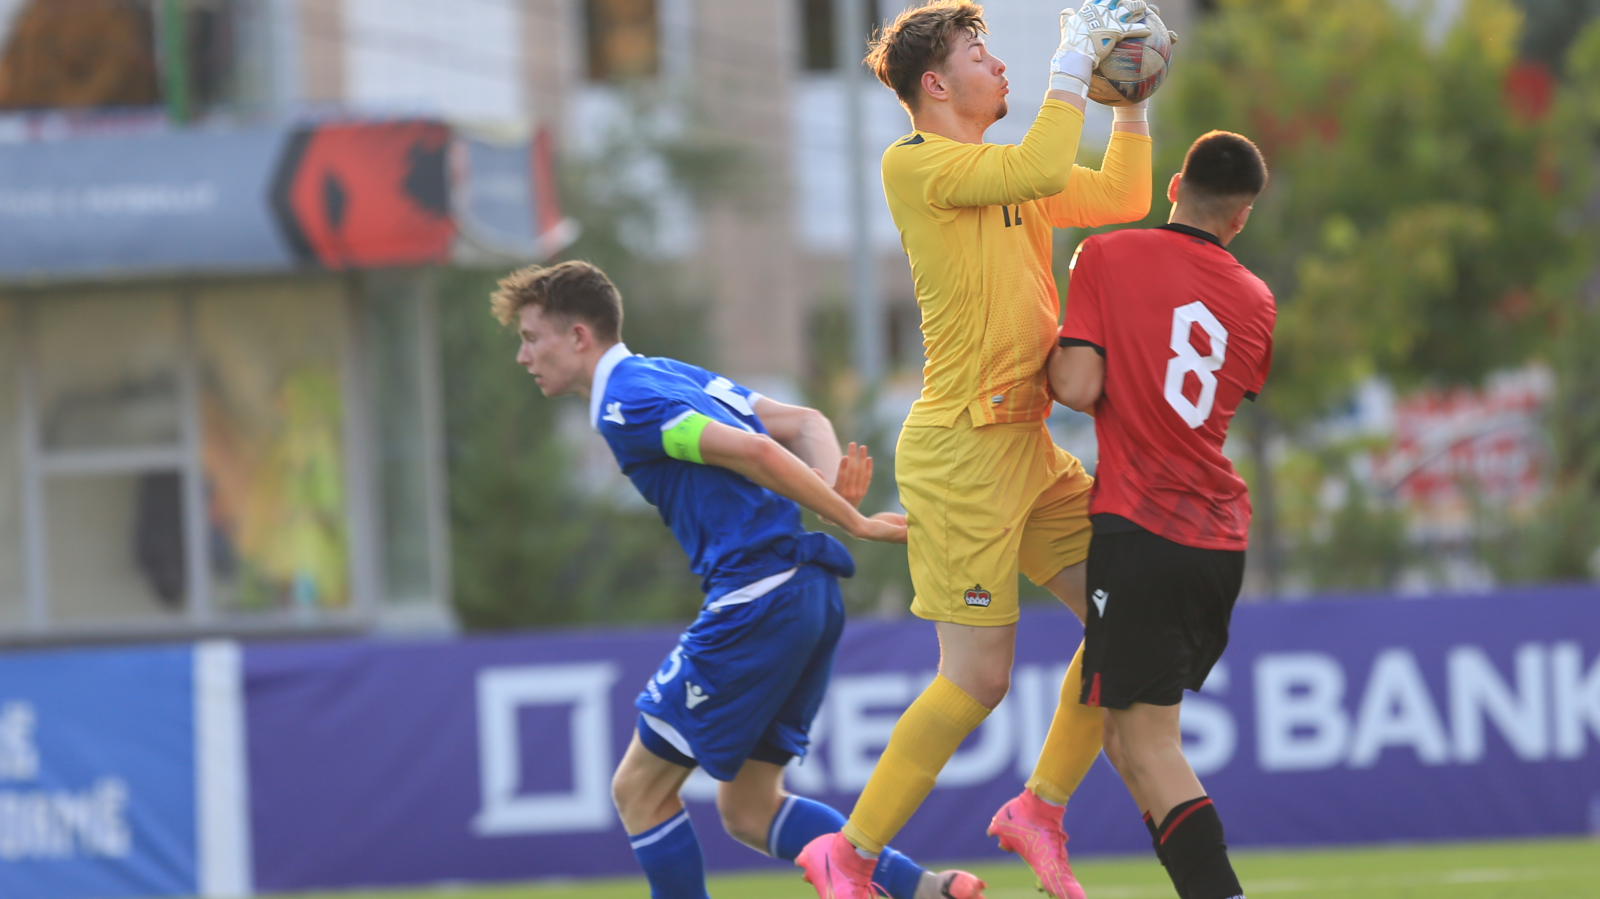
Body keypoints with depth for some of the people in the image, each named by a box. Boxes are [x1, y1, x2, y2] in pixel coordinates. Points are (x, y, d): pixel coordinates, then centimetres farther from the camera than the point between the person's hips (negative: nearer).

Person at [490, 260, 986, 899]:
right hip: (811, 595, 9)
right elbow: (805, 423, 19)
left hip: (754, 601, -9)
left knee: (639, 790, 3)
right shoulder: (671, 375, 21)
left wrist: (851, 522, -13)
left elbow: (752, 450, -19)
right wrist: (835, 492, -1)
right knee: (748, 811, 14)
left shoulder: (623, 406, -9)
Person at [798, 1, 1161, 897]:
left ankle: (1041, 808, 17)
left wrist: (1131, 98, 14)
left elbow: (1121, 198, 22)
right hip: (962, 450, -9)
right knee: (979, 677, -8)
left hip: (1031, 445, 9)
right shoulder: (915, 163, -10)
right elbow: (1042, 170, -23)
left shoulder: (1004, 173, 16)